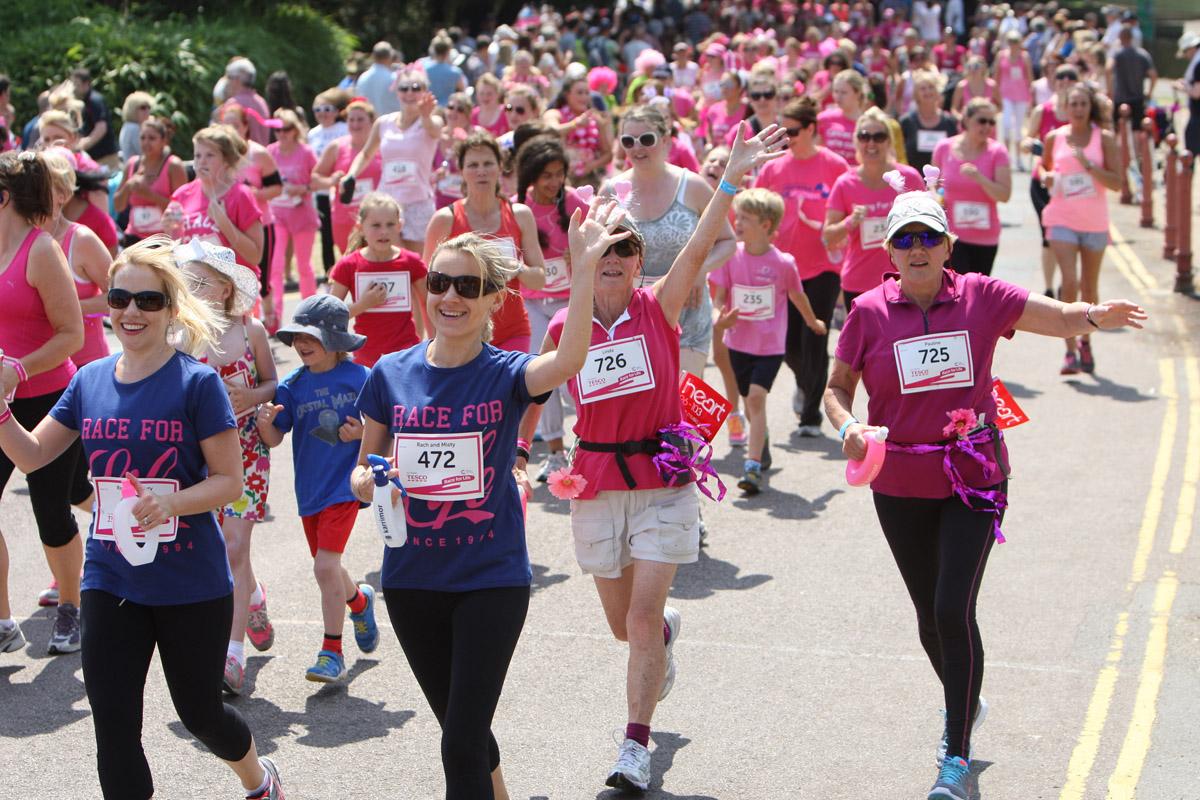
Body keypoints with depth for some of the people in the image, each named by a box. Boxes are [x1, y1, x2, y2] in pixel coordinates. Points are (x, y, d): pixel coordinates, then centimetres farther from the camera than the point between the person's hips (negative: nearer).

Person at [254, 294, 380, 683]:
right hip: (309, 489, 5)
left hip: (344, 485, -5)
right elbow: (274, 439, -2)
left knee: (326, 566, -15)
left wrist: (362, 432, -18)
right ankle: (360, 600, 50)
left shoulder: (359, 379, -9)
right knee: (328, 568, 16)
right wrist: (265, 422, -23)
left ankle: (332, 652, -3)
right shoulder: (293, 385, -1)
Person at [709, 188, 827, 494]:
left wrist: (813, 322, 22)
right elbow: (718, 296, -3)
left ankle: (753, 467, -21)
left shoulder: (783, 263, -11)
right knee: (749, 402, 17)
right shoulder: (730, 257, -7)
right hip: (739, 342, 4)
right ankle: (763, 451, 42)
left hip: (770, 345, -3)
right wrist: (719, 319, -25)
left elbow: (797, 296, 6)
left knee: (756, 397, -19)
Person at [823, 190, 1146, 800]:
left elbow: (1061, 317, -2)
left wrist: (1095, 315, -25)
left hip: (973, 478, -2)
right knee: (929, 613, 14)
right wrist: (848, 428, -16)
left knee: (954, 607, -14)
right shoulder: (869, 311, -3)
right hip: (900, 486, 2)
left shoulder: (981, 297, -3)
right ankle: (963, 703, 46)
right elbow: (837, 388, 5)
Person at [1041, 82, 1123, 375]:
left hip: (1095, 221, 1)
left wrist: (1088, 165, -20)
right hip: (1062, 219, 0)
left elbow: (1116, 183, -7)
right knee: (1069, 282, -15)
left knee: (1089, 287, 10)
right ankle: (1070, 352, -13)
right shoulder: (1054, 137, 3)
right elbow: (1045, 168, 19)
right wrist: (1046, 178, -4)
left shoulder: (1104, 138, -2)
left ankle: (1085, 342, 32)